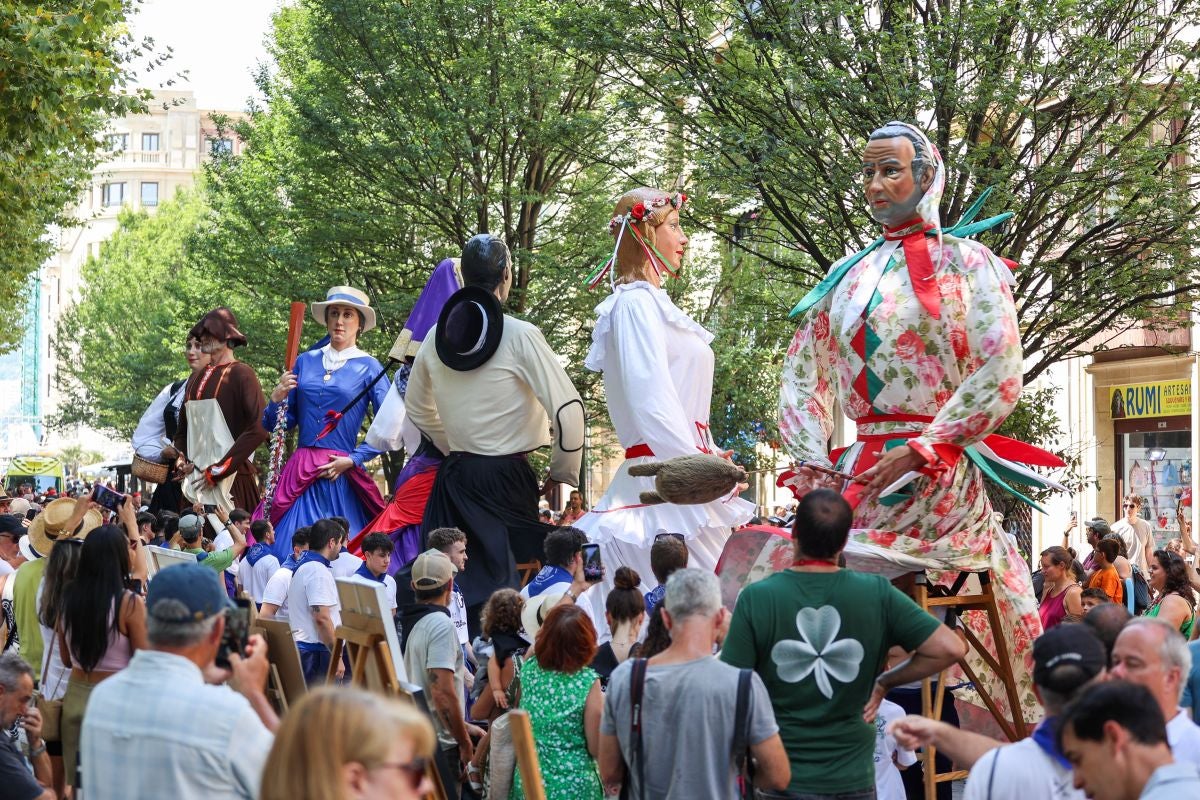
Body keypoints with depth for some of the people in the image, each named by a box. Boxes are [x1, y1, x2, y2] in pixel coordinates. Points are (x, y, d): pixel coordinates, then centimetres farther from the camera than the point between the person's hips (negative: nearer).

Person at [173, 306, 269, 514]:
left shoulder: (240, 374, -3)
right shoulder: (196, 379, 17)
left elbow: (259, 428, -15)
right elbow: (182, 429, 26)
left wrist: (219, 470, -14)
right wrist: (181, 459, 5)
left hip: (231, 480, -6)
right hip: (196, 480, 6)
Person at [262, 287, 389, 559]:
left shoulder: (368, 367, 3)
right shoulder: (305, 362, 13)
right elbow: (276, 424, 15)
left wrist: (352, 460, -10)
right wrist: (276, 400, -5)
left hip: (340, 473, -3)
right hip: (298, 472, 3)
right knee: (287, 552, -3)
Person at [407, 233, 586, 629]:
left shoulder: (437, 337, 5)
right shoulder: (520, 336, -12)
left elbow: (417, 407, 20)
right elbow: (568, 408, -15)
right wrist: (562, 473, -2)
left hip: (454, 475, 6)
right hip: (506, 477, -5)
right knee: (503, 586, -1)